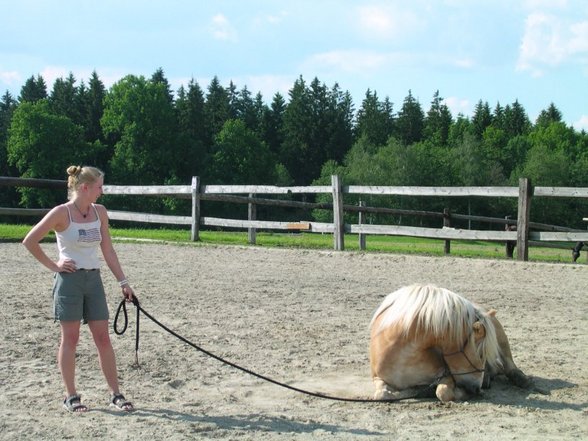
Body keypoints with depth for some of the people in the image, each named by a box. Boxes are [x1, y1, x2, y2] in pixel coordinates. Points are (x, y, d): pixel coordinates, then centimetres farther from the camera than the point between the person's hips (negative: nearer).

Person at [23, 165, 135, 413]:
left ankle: (115, 394, 10)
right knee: (70, 338, 2)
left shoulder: (99, 212, 5)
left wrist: (123, 282, 5)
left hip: (93, 280, 5)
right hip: (69, 280, -5)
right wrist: (53, 265, -7)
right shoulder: (61, 213, -11)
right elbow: (29, 241, -8)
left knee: (103, 337, 5)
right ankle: (70, 396, 12)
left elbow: (108, 250, 9)